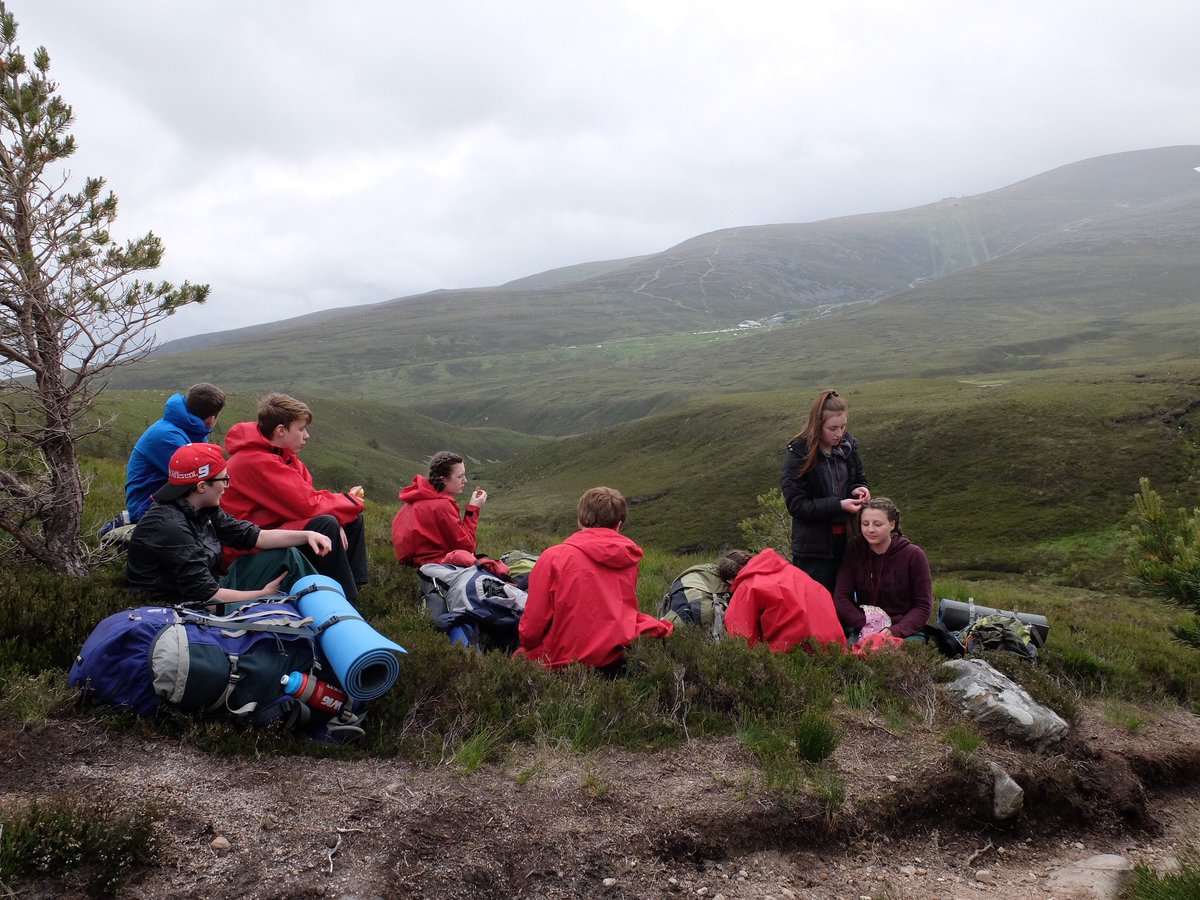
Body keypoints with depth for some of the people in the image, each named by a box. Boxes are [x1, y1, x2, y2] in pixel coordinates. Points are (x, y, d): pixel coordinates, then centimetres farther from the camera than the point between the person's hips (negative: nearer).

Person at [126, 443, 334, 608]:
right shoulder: (169, 526, -27)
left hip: (209, 591, 9)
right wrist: (263, 595, -14)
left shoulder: (203, 511, -1)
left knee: (286, 557, 4)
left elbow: (255, 536, 4)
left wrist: (307, 535, -8)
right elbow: (207, 595, -26)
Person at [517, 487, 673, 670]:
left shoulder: (553, 557, -5)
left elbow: (532, 625, -3)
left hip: (566, 660, -4)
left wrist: (527, 646, 16)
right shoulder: (629, 558, 6)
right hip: (619, 657, 5)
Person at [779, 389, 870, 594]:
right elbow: (796, 504, -14)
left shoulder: (848, 445, 3)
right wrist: (839, 505, -20)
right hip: (814, 547, -4)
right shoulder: (798, 453, -11)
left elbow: (859, 479, 18)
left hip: (846, 541, 5)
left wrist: (858, 490, -6)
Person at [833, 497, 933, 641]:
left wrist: (895, 631, -20)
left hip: (905, 630, -1)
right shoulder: (854, 549, -1)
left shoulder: (913, 555, -5)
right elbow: (841, 598, -4)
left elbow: (923, 606, -4)